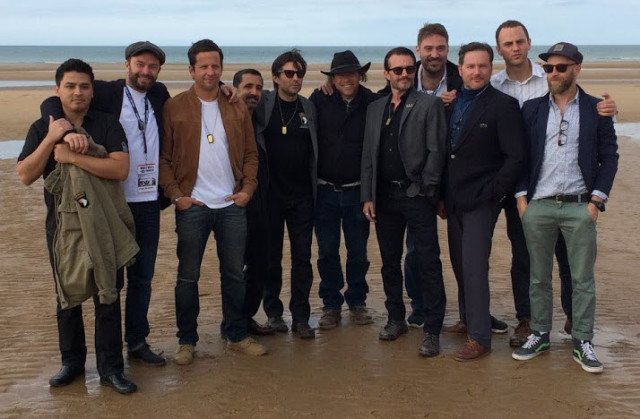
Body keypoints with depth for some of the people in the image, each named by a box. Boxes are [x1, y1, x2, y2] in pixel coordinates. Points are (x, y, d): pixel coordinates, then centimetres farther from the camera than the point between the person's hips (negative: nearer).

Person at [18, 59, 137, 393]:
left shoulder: (107, 124, -4)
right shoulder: (42, 128, 2)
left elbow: (121, 169, -18)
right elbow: (25, 176, -7)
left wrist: (72, 156, -23)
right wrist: (52, 139, -18)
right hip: (61, 224, 2)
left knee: (108, 297, 3)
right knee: (67, 297, 13)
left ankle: (110, 367, 14)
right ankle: (71, 362, 28)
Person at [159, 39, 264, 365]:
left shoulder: (237, 110, 9)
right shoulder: (174, 108, 0)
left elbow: (250, 154, 12)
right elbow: (163, 157, -2)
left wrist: (247, 188, 0)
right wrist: (175, 194, -10)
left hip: (232, 205, 3)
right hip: (192, 205, -3)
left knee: (234, 274, 10)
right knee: (188, 277, 5)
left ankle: (237, 335, 23)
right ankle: (186, 341, 17)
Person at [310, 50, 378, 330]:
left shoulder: (372, 103, -4)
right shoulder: (319, 100, -3)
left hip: (357, 191, 0)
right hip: (325, 189, 0)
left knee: (358, 251, 10)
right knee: (327, 251, 8)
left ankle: (357, 301, 26)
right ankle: (331, 305, 21)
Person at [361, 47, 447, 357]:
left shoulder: (429, 104, -1)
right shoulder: (375, 108, 13)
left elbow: (436, 151, -6)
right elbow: (368, 156, 12)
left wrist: (425, 189, -10)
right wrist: (367, 197, 6)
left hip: (416, 195, -5)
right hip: (384, 195, 5)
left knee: (428, 263, -3)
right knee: (390, 261, 12)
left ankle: (432, 330, 4)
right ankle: (396, 318, 26)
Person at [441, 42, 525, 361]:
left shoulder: (503, 105, -8)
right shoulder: (452, 104, 10)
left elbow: (515, 158, -11)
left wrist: (491, 194, -13)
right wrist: (443, 195, 10)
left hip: (481, 203, -6)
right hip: (454, 201, 6)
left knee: (474, 268, -7)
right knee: (460, 264, 13)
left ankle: (479, 338, 1)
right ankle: (467, 320, 29)